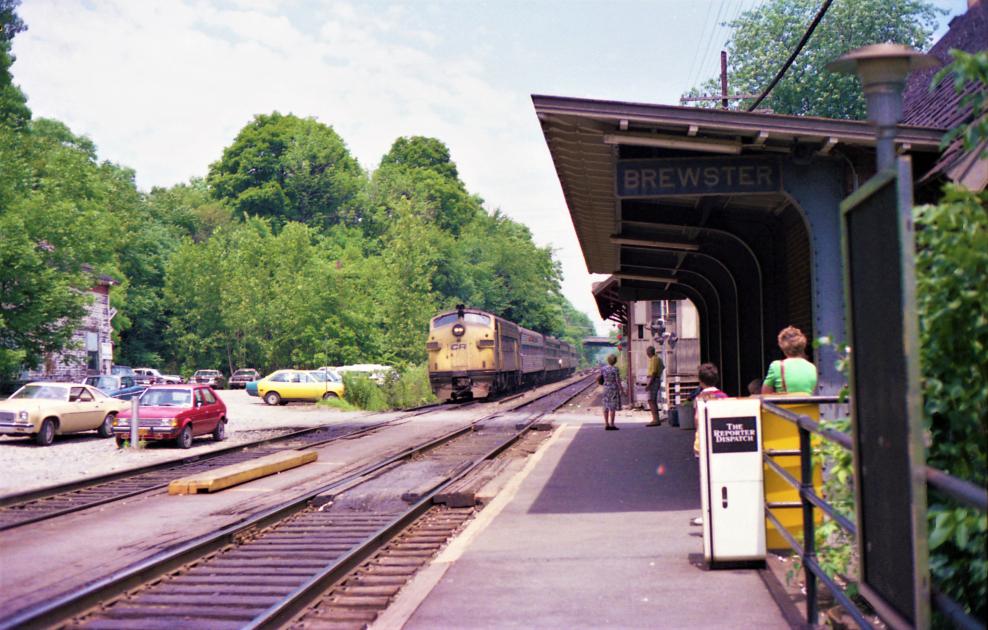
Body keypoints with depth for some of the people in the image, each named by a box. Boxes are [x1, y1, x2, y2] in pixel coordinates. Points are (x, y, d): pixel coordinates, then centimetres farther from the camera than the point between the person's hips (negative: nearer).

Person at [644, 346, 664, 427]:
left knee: (651, 401, -14)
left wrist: (649, 384, -24)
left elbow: (654, 372, -21)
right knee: (653, 401, 11)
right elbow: (663, 367, 34)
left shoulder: (654, 359, -14)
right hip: (654, 381, 10)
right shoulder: (657, 358, 16)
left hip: (653, 380, -10)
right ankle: (656, 420, 11)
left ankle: (656, 420, -19)